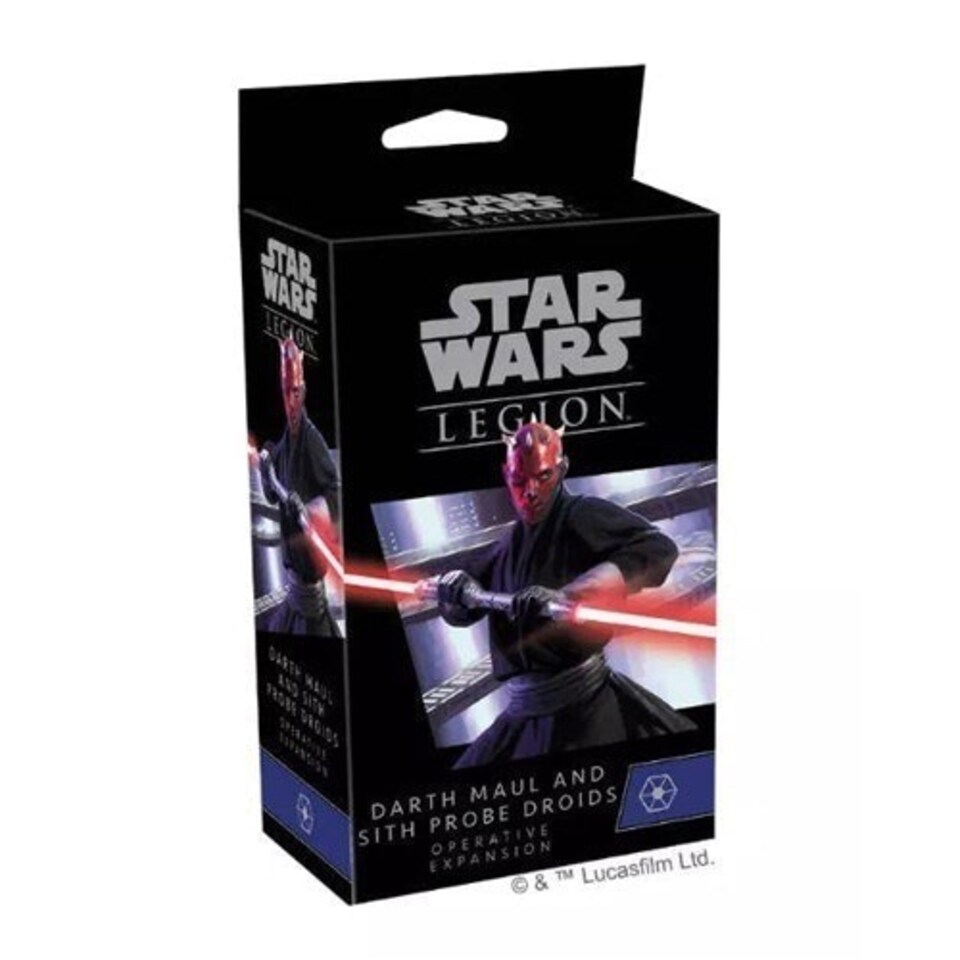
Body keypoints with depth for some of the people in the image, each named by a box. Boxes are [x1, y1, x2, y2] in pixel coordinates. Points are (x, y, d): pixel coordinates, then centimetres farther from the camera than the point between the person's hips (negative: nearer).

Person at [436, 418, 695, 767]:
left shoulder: (581, 516, -6)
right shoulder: (508, 548, 15)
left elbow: (659, 550, -22)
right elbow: (457, 613, 24)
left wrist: (565, 595, -29)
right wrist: (453, 587, -2)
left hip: (584, 709, -7)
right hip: (524, 716, 7)